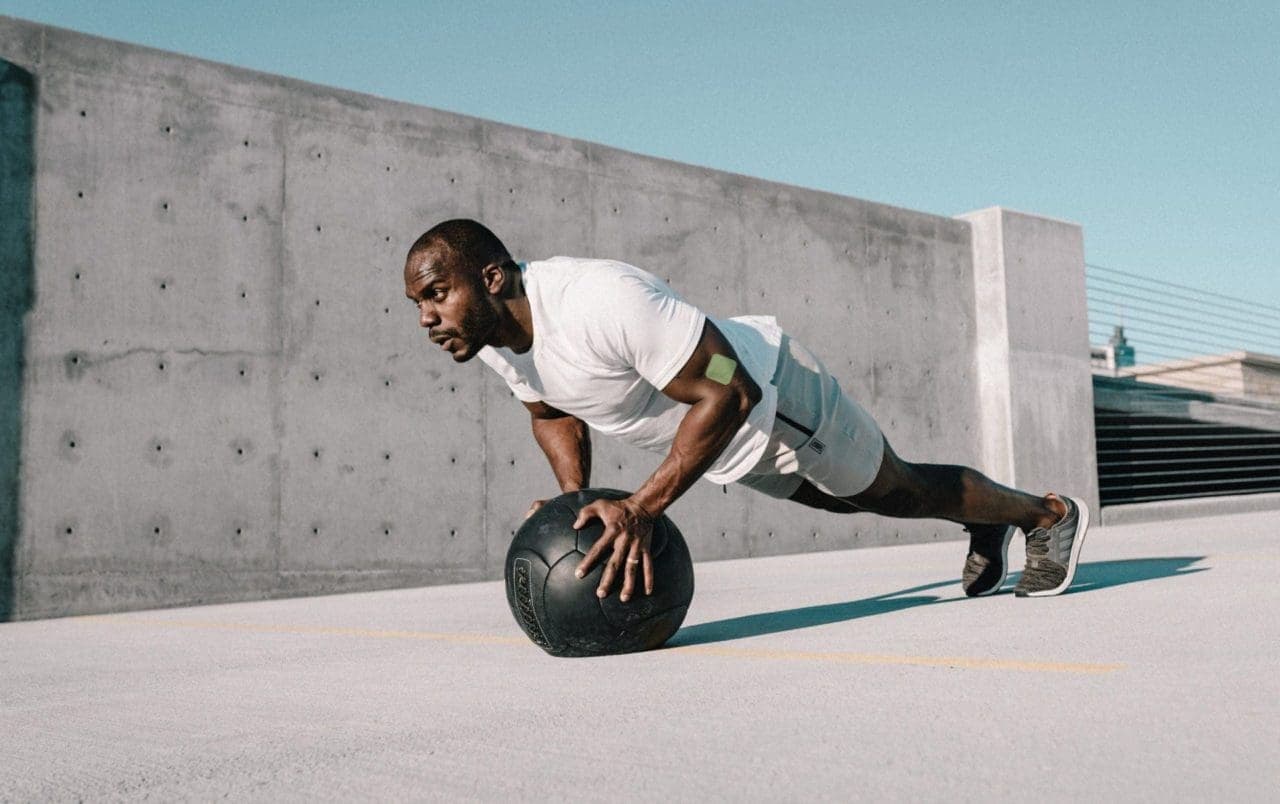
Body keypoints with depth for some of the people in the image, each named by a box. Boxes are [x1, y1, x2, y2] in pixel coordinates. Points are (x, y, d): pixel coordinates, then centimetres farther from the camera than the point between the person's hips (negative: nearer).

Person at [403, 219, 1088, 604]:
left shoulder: (600, 301, -40)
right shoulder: (492, 338, -12)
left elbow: (729, 393, -38)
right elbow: (553, 414, 6)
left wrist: (641, 509, -42)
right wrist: (576, 501, -10)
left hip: (775, 394, -8)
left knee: (899, 490, 13)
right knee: (845, 500, 28)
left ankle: (1048, 513, 40)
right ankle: (983, 529, 55)